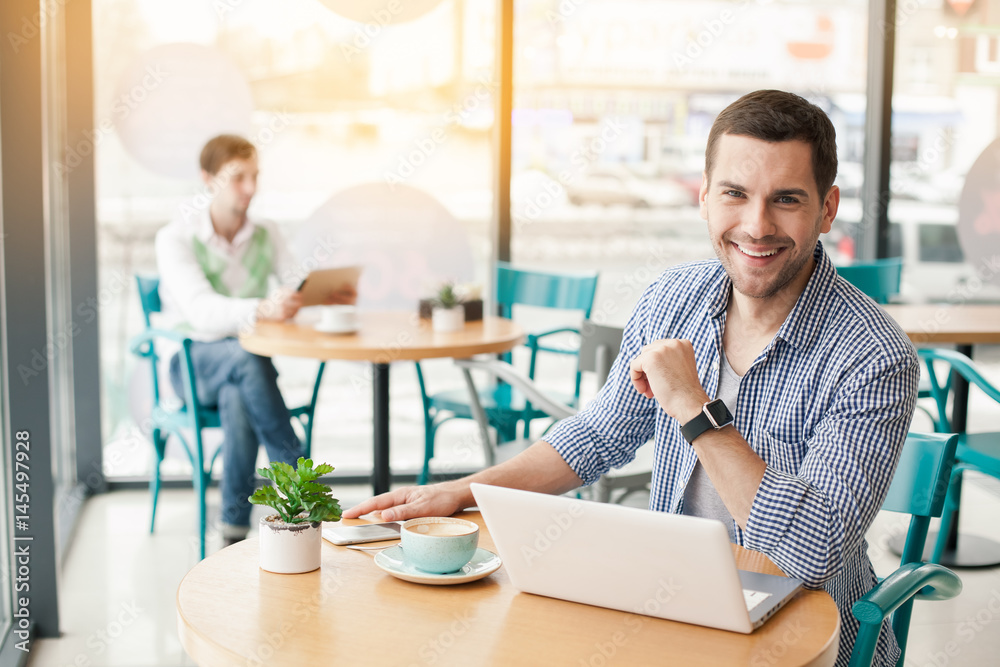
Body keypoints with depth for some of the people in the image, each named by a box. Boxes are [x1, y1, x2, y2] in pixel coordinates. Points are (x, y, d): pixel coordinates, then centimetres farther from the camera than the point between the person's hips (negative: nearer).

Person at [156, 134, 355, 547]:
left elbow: (298, 289, -6)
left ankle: (235, 529, -30)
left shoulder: (266, 235, 7)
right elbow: (200, 309, -27)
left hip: (246, 362, 3)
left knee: (237, 398, -36)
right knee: (246, 355, -38)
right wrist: (263, 309, -47)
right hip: (194, 365, -3)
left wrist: (330, 296, -32)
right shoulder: (176, 238, -9)